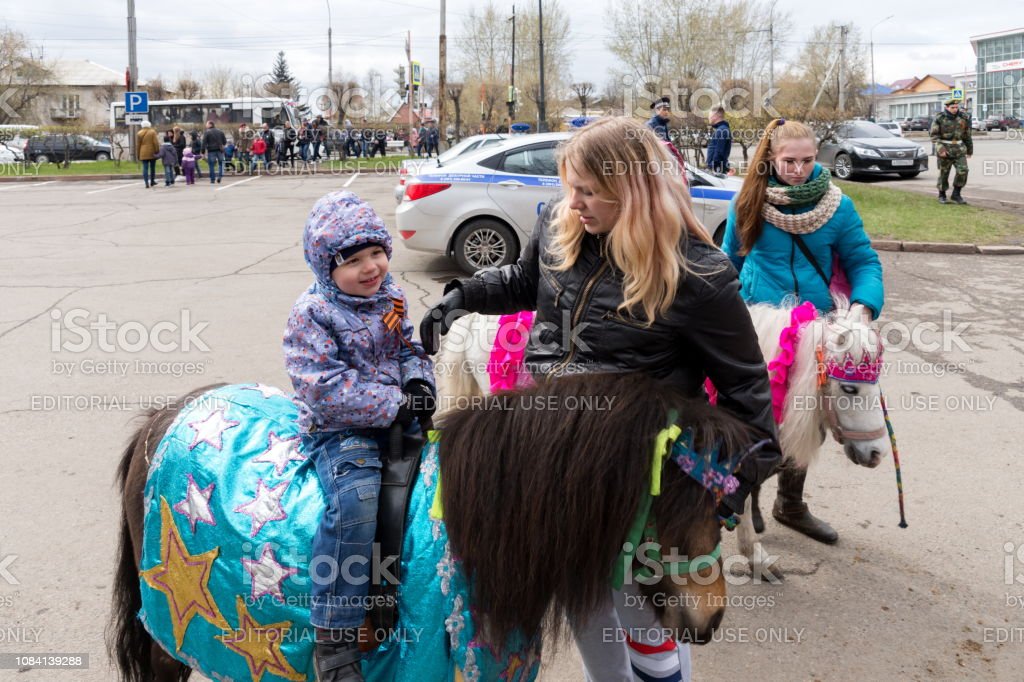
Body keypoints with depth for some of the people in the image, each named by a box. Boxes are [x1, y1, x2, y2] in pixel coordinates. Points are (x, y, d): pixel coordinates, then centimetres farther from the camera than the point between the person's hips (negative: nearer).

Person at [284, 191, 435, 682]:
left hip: (398, 416, 7)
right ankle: (334, 642, -23)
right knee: (356, 496, -31)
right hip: (338, 430, -7)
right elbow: (325, 388, -19)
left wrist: (419, 382, -5)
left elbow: (409, 348, 19)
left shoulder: (388, 297, 9)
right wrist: (395, 405, -21)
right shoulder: (312, 314, -11)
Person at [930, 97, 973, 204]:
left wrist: (970, 149, 18)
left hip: (959, 149, 3)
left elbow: (967, 135, 11)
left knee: (963, 171, -11)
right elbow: (934, 135, -9)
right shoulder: (939, 118, -8)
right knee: (944, 173, 5)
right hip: (944, 150, -2)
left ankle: (956, 194, 2)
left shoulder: (963, 117, 1)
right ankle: (942, 196, 20)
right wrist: (940, 148, -22)